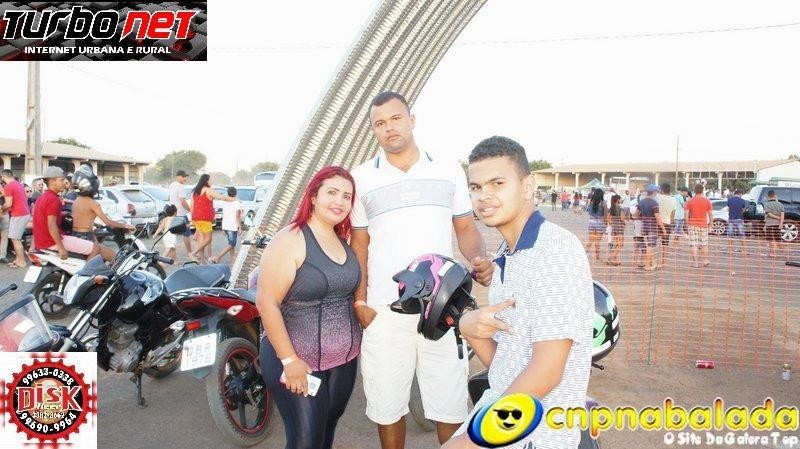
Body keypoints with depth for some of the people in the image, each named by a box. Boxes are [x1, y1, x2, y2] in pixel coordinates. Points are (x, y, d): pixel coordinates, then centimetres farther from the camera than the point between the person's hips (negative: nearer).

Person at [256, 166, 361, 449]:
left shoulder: (345, 240, 5)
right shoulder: (290, 240, -15)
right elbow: (266, 302, -18)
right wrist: (289, 360, -17)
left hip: (344, 359, 6)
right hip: (298, 361, -6)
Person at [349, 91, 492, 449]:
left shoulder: (449, 171, 6)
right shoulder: (361, 178, 5)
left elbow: (465, 228, 10)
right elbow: (359, 243, 7)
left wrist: (480, 260, -11)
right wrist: (359, 301, -1)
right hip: (385, 310, 0)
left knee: (451, 405, 7)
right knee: (387, 405, 12)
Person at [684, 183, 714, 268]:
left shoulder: (690, 201, -4)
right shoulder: (707, 201, -1)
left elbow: (686, 214, -6)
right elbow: (710, 213, 1)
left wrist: (687, 222, 6)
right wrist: (710, 222, 14)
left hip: (693, 225, -2)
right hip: (703, 225, 2)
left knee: (693, 244, 2)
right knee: (704, 244, 15)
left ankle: (695, 262, 0)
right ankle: (705, 261, 22)